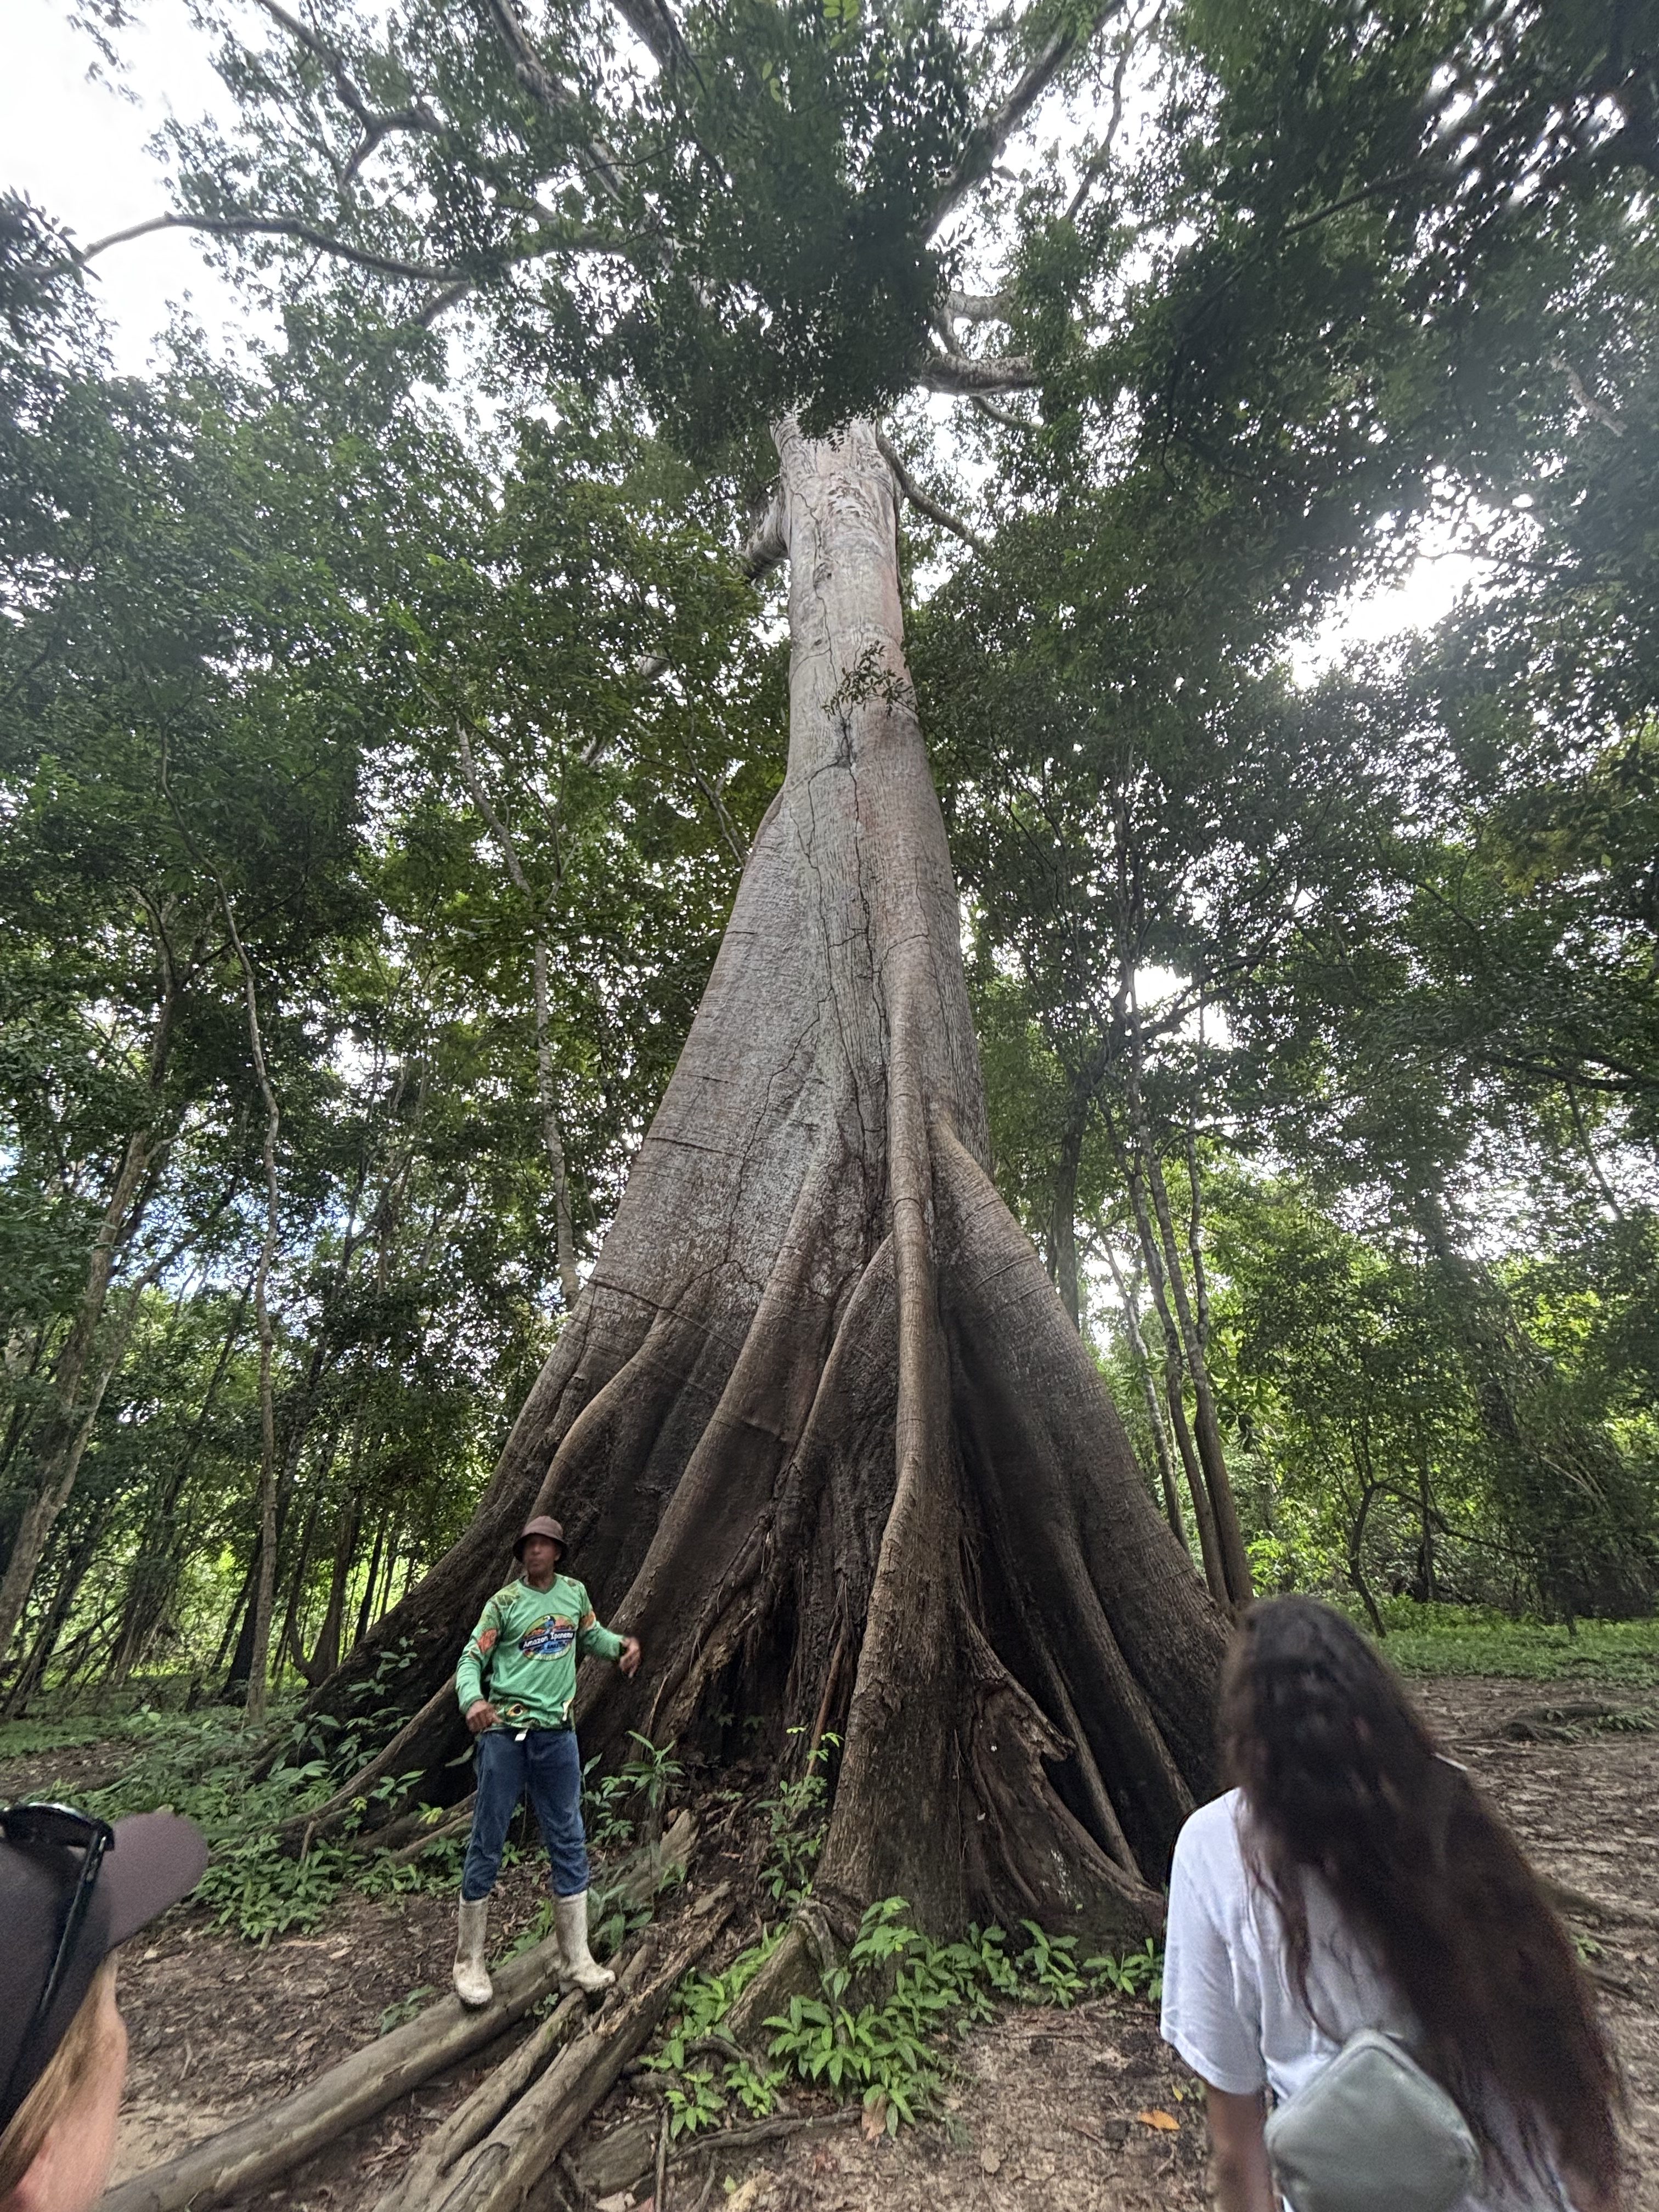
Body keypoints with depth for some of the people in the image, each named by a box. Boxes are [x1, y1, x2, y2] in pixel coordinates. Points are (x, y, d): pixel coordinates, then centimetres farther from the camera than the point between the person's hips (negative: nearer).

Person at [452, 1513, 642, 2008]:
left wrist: (623, 1645, -1)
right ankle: (469, 1961, 24)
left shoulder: (574, 1593, 6)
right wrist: (472, 1700, -26)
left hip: (557, 1734, 4)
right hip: (504, 1733, -3)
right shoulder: (504, 1603, -5)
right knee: (487, 1844, 5)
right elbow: (471, 1659, -6)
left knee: (569, 1844, 10)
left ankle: (576, 1957, 22)